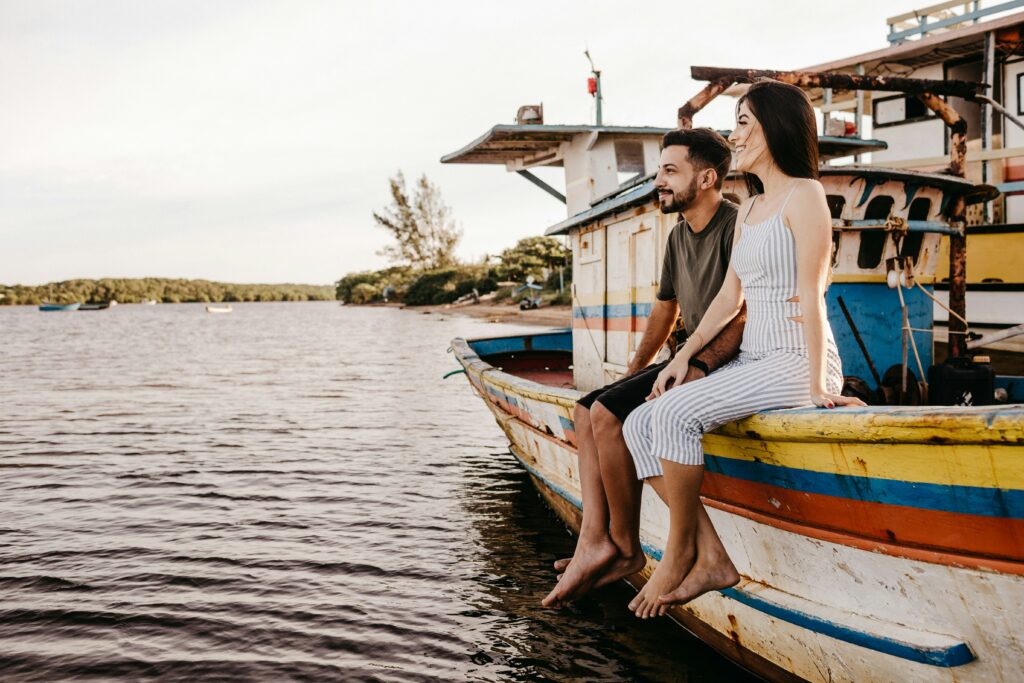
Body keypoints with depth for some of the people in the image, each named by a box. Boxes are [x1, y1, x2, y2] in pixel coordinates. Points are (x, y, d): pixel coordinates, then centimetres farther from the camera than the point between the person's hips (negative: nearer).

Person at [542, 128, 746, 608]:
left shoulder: (737, 227, -13)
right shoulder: (679, 235, 16)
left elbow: (746, 318, -21)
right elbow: (666, 307, 26)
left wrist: (696, 368, -28)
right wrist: (634, 371, 24)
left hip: (727, 368, -10)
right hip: (695, 364, 10)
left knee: (608, 415, -23)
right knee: (586, 411, 2)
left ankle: (626, 548, -9)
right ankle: (595, 540, -11)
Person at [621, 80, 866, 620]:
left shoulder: (803, 194, -7)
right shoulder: (748, 211, 19)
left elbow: (811, 295, -14)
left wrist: (817, 385, -17)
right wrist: (684, 355, 8)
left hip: (796, 361, -9)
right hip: (752, 360, 9)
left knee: (675, 412, -28)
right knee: (639, 424, -5)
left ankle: (680, 551, -9)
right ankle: (713, 561, -8)